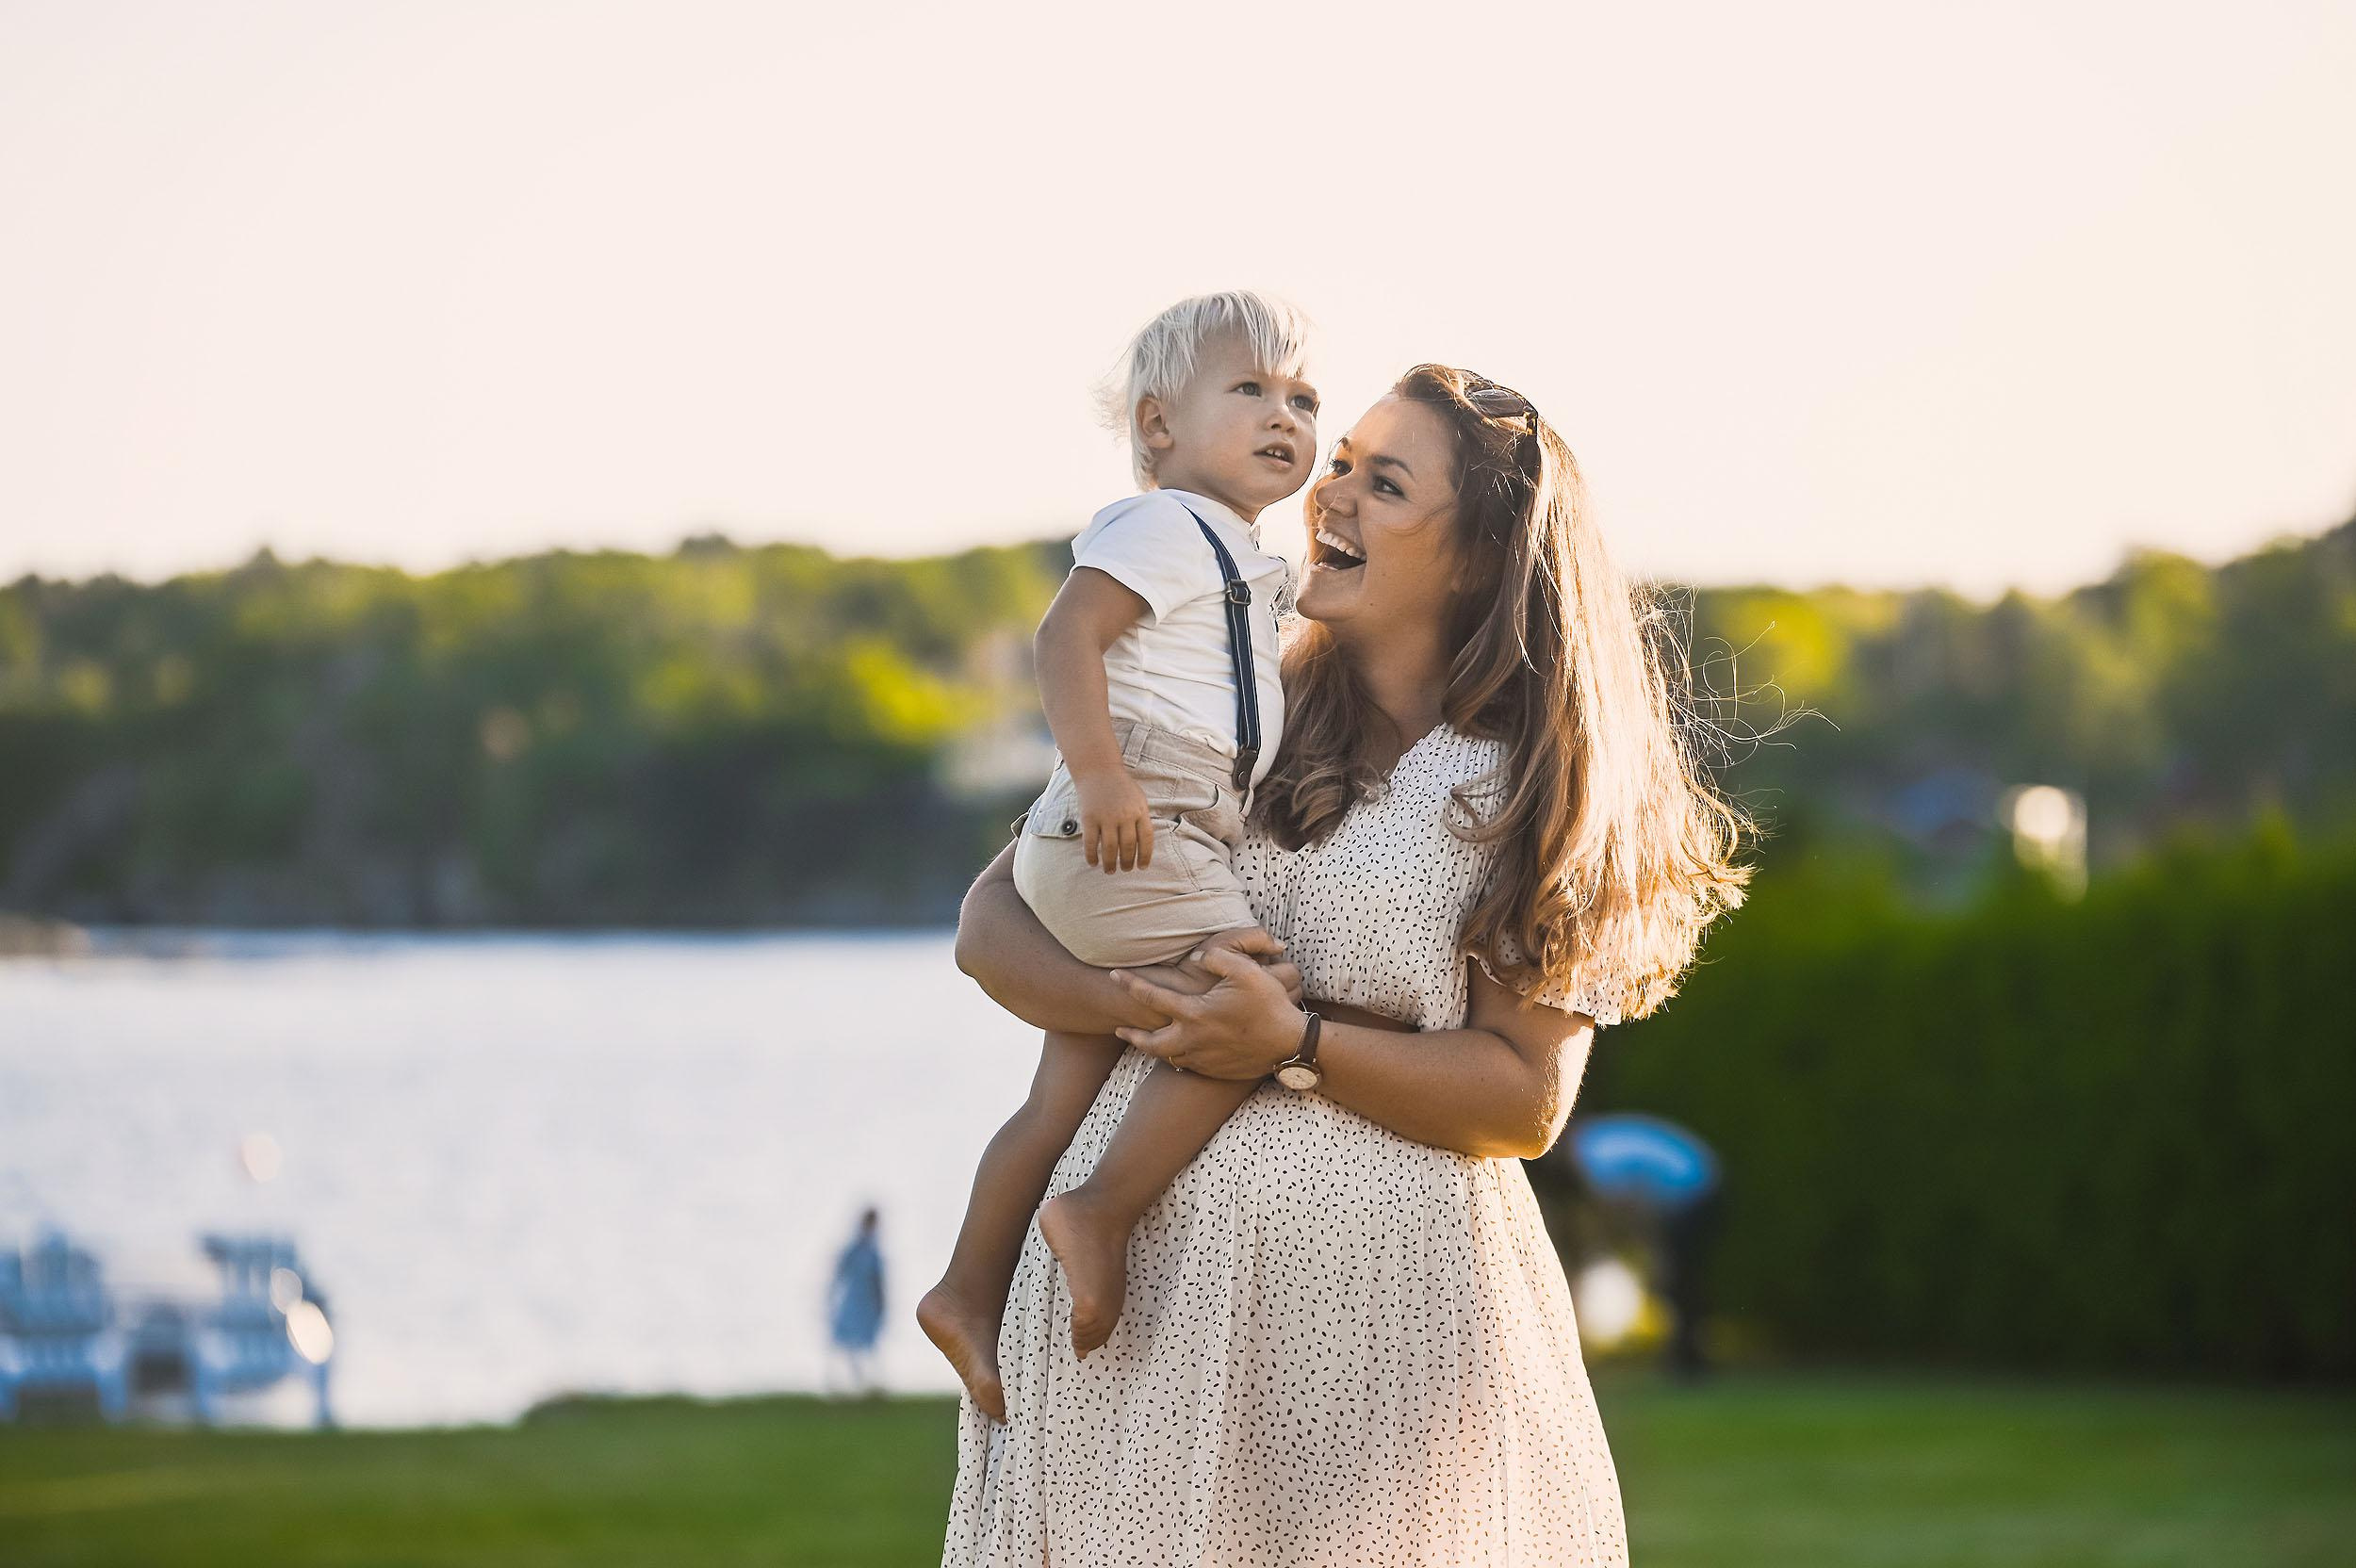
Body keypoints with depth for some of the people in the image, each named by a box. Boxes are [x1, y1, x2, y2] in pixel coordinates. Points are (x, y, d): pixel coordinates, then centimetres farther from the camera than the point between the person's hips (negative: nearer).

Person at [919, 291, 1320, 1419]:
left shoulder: (1236, 562, 24)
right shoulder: (1164, 526, -8)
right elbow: (1066, 636, -20)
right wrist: (1099, 773, -29)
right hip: (1129, 840, -10)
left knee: (1065, 1094, 11)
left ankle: (970, 1291, 15)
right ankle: (1102, 1216, -20)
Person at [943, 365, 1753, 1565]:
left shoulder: (1533, 793, 3)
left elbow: (1525, 1103, -4)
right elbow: (992, 925, 8)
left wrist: (1296, 1047, -17)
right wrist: (1141, 1005, -12)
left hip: (1383, 1286, -2)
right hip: (1144, 1262, 2)